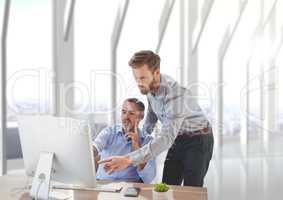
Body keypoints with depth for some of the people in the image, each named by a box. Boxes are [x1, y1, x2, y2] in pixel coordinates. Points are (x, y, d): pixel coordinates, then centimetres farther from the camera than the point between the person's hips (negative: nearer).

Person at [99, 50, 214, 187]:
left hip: (197, 139, -7)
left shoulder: (175, 94, -34)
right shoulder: (150, 86, -9)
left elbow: (167, 138, -42)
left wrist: (129, 159, -49)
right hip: (178, 138, 7)